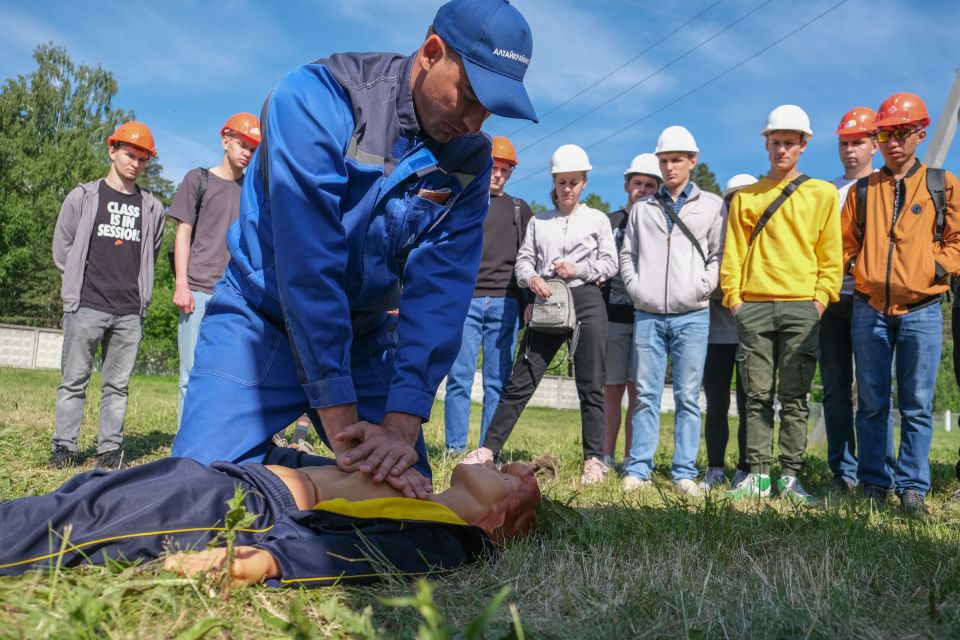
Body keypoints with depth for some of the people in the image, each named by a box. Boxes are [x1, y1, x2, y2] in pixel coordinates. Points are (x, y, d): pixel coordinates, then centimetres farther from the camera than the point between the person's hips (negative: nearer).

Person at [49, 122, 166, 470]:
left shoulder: (152, 207, 10)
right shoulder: (83, 197, 6)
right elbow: (62, 248, 9)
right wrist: (82, 283, 8)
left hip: (130, 312, 2)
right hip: (86, 307, -1)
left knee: (117, 385, 5)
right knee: (74, 381, 2)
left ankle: (110, 450, 9)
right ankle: (64, 448, 9)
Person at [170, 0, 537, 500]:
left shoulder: (470, 161, -8)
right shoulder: (317, 99, -22)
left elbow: (440, 293, -16)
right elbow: (307, 264, -29)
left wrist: (402, 424, -27)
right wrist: (342, 425, -32)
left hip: (365, 338, 4)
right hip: (261, 319, -4)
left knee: (409, 490, -1)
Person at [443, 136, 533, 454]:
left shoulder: (520, 210, 18)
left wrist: (528, 304, 5)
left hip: (505, 303, 1)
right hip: (465, 301, -1)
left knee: (498, 382, 0)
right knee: (459, 377, -6)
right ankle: (454, 449, 0)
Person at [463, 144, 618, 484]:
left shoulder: (597, 219, 11)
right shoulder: (538, 221, 17)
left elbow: (610, 263, 6)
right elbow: (523, 259, 8)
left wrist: (578, 269, -11)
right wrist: (531, 278, -14)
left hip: (587, 302, -2)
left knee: (591, 386, -1)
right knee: (520, 381, 0)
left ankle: (594, 460, 5)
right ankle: (488, 449, 3)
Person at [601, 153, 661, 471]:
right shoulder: (609, 222, 13)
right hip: (612, 316, 1)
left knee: (638, 390, -2)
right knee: (612, 390, 3)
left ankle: (632, 460, 4)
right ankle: (606, 457, 9)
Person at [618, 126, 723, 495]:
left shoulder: (711, 205, 10)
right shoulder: (642, 208, 16)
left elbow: (720, 254, 6)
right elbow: (627, 254, 17)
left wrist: (702, 285, -8)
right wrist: (634, 286, 2)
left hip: (692, 315, -1)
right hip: (647, 315, 2)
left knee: (688, 396, 1)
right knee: (646, 395, 2)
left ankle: (685, 473, 7)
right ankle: (638, 469, 7)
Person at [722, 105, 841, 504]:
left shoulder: (822, 194, 11)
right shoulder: (745, 197, 15)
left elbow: (831, 254, 6)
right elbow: (732, 252, 10)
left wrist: (822, 297, -4)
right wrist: (733, 295, 0)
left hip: (801, 307, -1)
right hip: (753, 306, 1)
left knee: (795, 397, 0)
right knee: (758, 395, 2)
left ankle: (791, 477, 5)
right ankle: (758, 475, 6)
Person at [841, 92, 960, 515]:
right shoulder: (862, 190, 12)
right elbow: (845, 241, 18)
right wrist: (855, 267, 2)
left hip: (921, 310, -1)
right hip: (869, 309, 2)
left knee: (917, 405, 1)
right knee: (871, 403, 6)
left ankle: (912, 487, 9)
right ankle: (874, 484, 15)